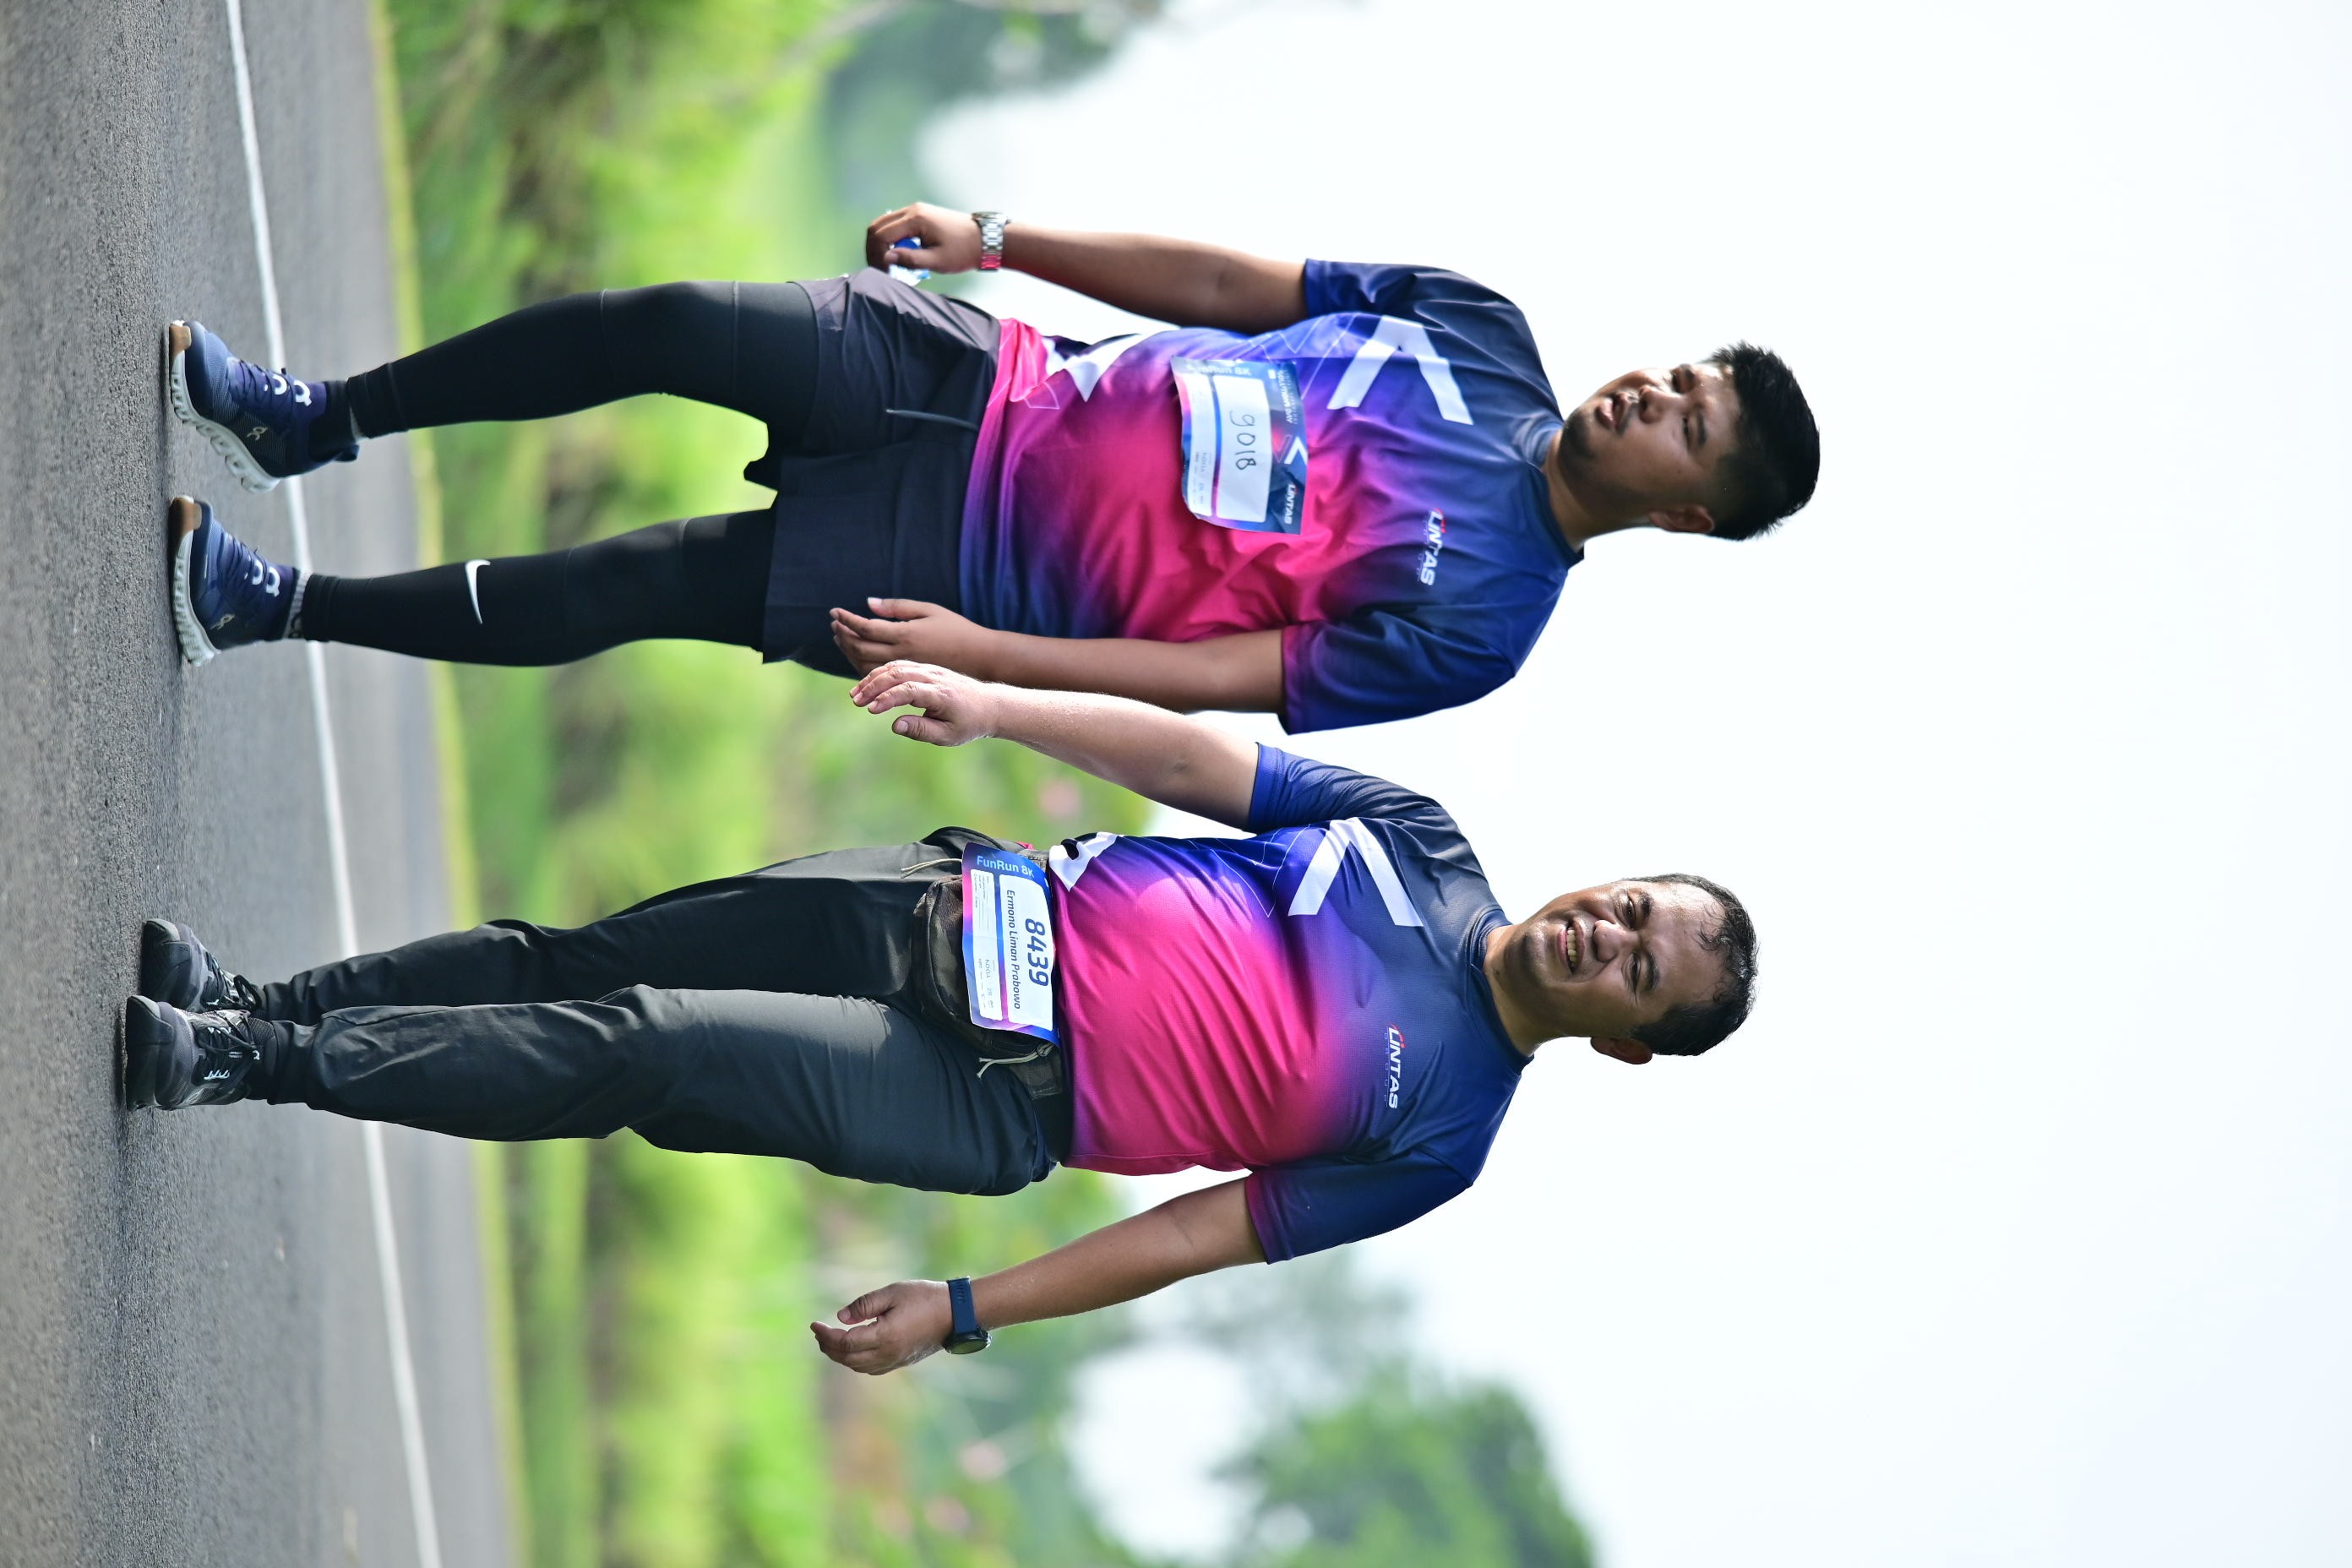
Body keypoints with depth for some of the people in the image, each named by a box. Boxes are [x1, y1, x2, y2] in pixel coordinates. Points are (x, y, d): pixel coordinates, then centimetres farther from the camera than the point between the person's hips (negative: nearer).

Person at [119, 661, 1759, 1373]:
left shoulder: (1442, 1135, -7)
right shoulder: (1420, 843, 2)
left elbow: (1198, 1234, -8)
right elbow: (1190, 753, 2)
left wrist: (960, 1315, -10)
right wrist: (995, 702, -14)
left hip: (992, 1101, -4)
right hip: (976, 904, 4)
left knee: (637, 1055, -16)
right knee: (578, 959, -2)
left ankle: (253, 1063, -12)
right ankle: (259, 1003, 11)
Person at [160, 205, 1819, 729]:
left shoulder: (1469, 626, -15)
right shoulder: (1481, 336, 2)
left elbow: (1222, 678, -16)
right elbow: (1232, 284, 6)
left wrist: (984, 657, -20)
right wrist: (998, 238, 0)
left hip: (986, 567, -5)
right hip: (990, 382, 5)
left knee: (629, 589, -14)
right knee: (660, 325, -11)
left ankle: (270, 603, 2)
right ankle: (314, 422, 10)